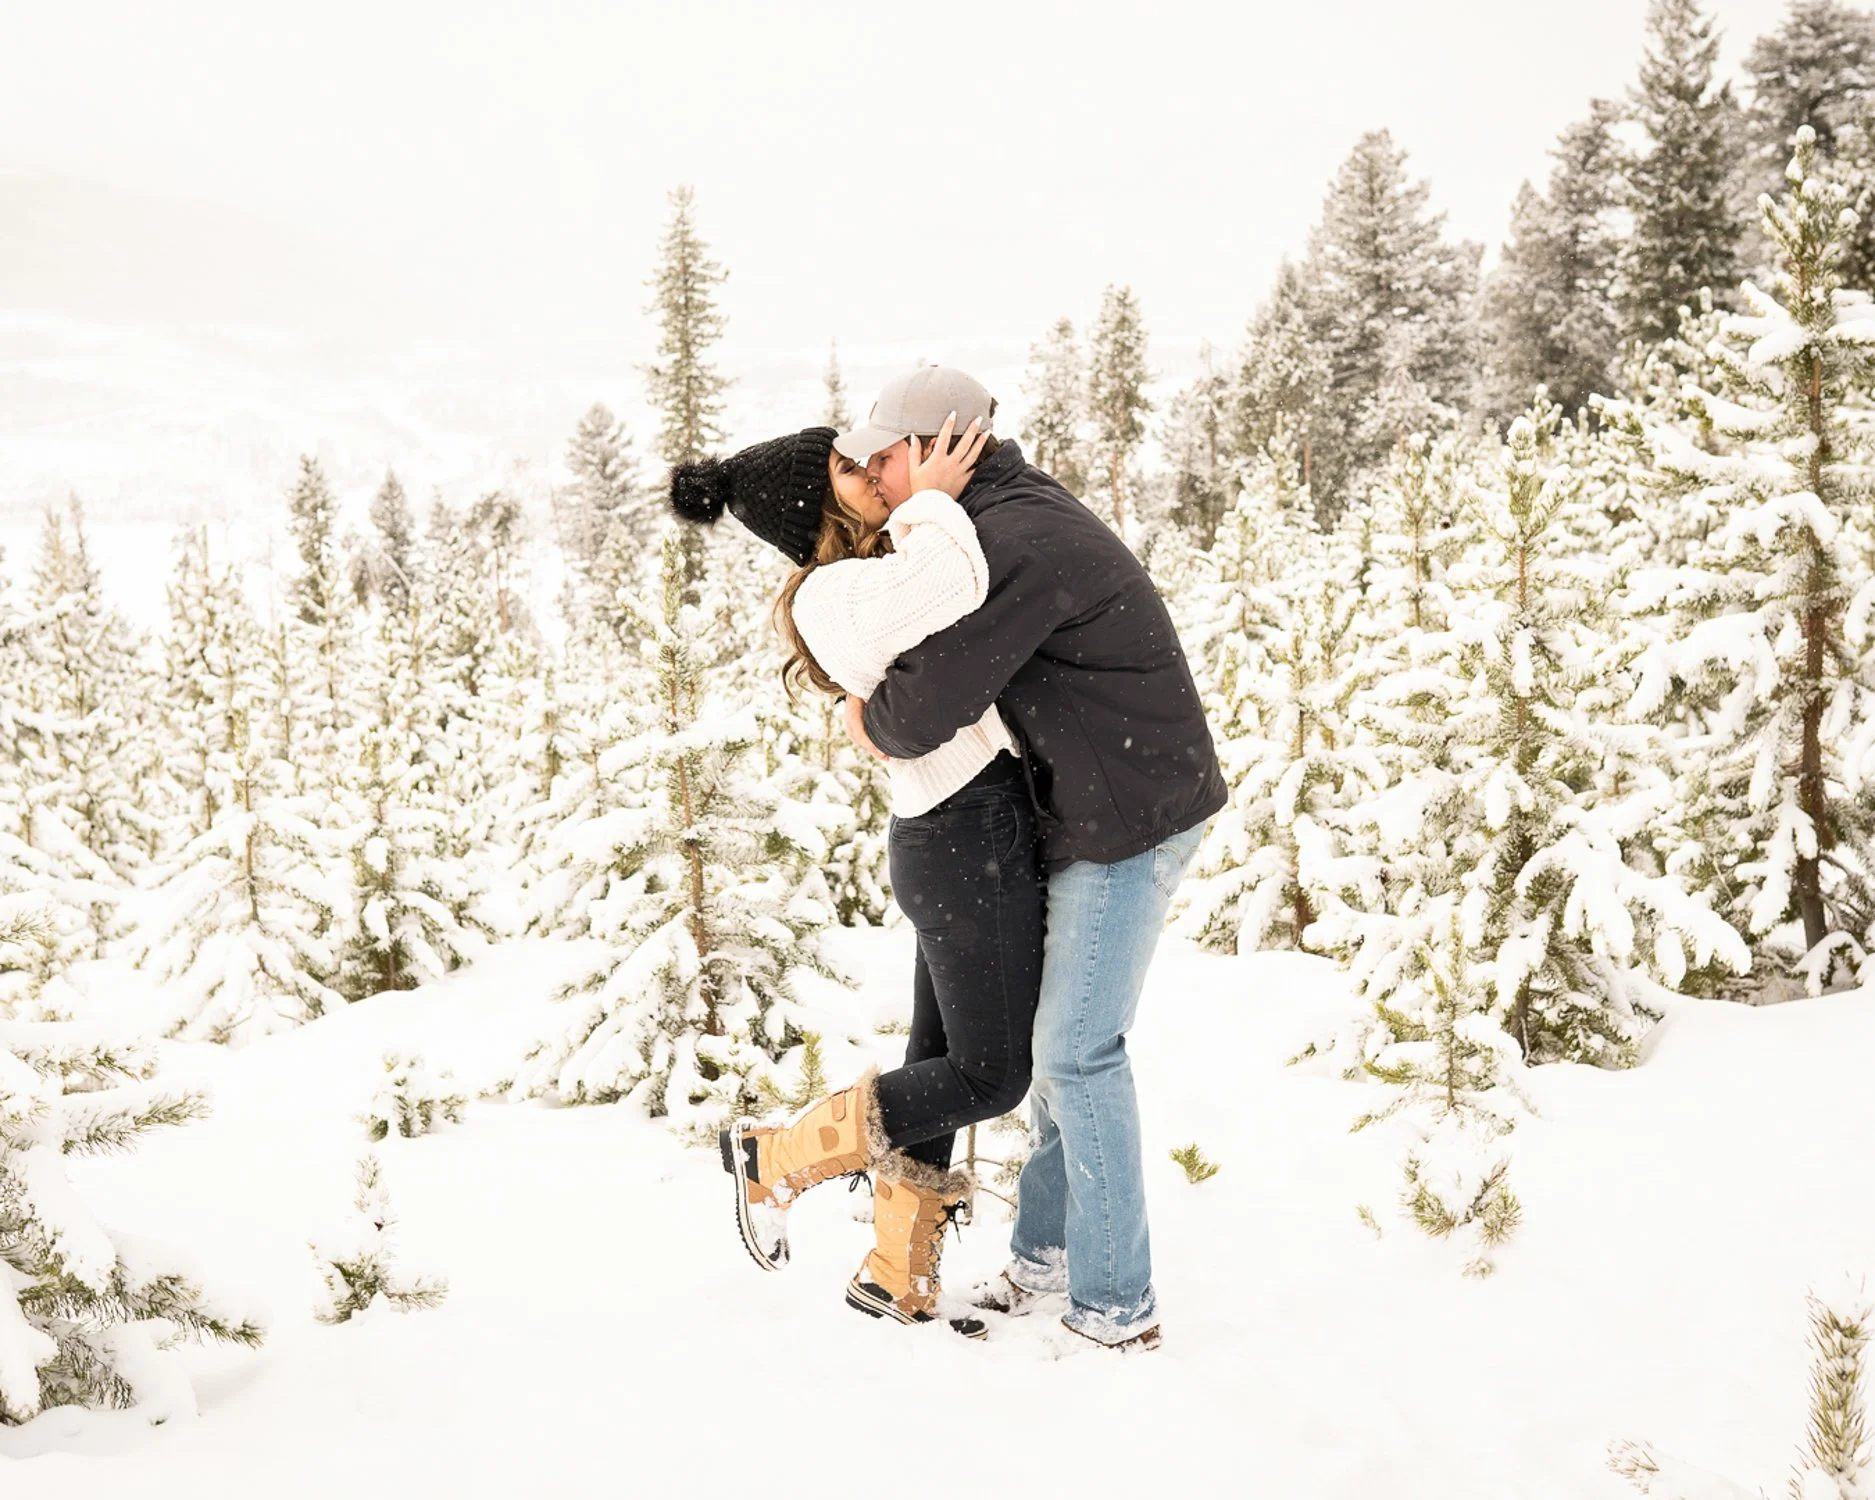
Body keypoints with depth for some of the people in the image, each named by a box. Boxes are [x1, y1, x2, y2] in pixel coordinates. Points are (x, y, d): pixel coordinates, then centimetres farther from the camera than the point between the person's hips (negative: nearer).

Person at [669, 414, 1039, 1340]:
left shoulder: (854, 582, 12)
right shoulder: (835, 597, -18)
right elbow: (955, 583, -36)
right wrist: (929, 500, -19)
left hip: (956, 840, 9)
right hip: (973, 845, -9)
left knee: (943, 1061, 14)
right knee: (989, 1079, 0)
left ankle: (898, 1276, 24)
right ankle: (776, 1158, 11)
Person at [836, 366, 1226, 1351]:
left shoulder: (1017, 545, -22)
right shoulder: (1011, 515, 12)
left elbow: (924, 709, -25)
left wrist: (871, 722, -2)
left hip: (1130, 818, -10)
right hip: (1094, 814, 10)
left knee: (1076, 1052, -5)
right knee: (1065, 1040, 15)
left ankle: (1116, 1308, 4)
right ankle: (1046, 1256, 26)